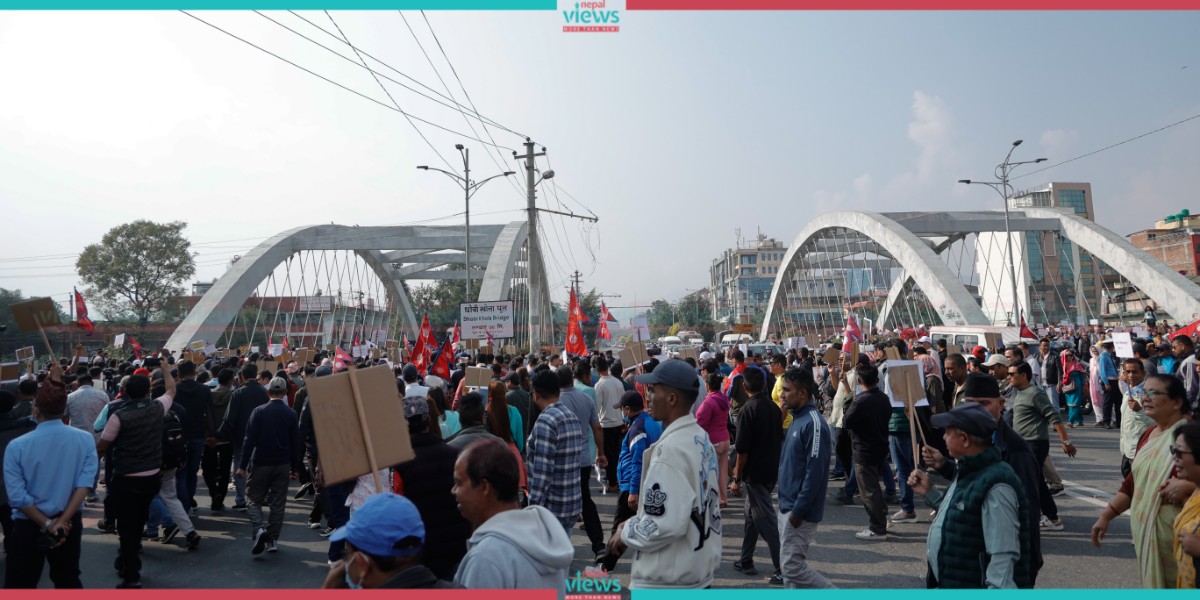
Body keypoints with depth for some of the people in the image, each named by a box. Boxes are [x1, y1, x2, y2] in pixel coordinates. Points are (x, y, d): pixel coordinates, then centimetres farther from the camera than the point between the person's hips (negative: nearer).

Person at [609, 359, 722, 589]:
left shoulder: (671, 447, -24)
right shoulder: (702, 438, 5)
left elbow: (665, 524, -28)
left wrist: (626, 532, -10)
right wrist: (634, 523, 9)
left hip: (665, 581, -9)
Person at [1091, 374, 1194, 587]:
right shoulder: (1148, 435, 11)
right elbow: (1132, 482, 15)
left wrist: (1188, 486, -28)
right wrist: (1106, 515, 11)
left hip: (1176, 533, -7)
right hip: (1144, 529, 7)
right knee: (1151, 581, 16)